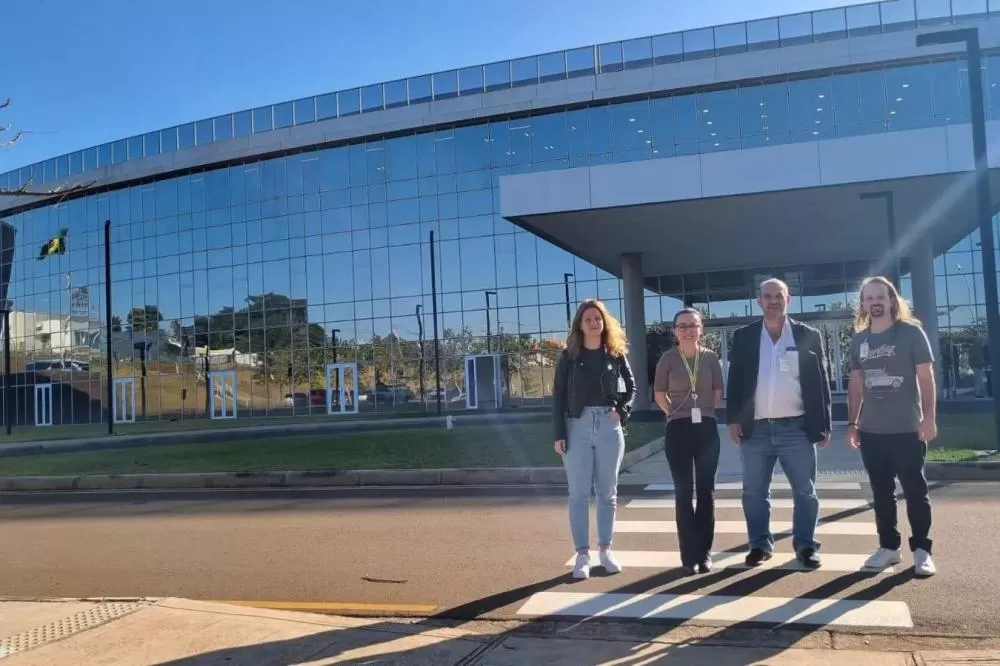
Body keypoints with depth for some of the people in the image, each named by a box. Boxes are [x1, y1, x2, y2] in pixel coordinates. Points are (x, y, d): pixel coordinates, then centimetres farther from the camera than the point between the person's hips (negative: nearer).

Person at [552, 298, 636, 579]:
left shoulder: (616, 354, 6)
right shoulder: (569, 356, 2)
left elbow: (631, 386, 15)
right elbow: (558, 396, 0)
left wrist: (623, 410, -4)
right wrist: (559, 434, -7)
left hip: (609, 428, 2)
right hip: (578, 428, -2)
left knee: (607, 492, 9)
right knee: (579, 494, -1)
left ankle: (606, 550, 20)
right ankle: (582, 555, 5)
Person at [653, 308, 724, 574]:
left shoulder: (710, 357, 1)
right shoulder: (668, 358, -3)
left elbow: (718, 391, 11)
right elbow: (659, 394, 6)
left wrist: (704, 411, 5)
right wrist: (678, 412, 6)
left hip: (707, 429, 2)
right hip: (678, 431, -1)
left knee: (706, 491, 6)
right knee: (684, 492, 1)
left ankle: (705, 553, 16)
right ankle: (689, 555, 8)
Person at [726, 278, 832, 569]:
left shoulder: (809, 335, 4)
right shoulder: (743, 337, 6)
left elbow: (820, 382, 4)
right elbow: (735, 380, 6)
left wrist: (824, 424, 1)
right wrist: (733, 419, -2)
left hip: (797, 428, -1)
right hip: (756, 429, 1)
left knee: (805, 492, 5)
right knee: (754, 492, 7)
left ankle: (806, 546, 17)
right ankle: (760, 545, 19)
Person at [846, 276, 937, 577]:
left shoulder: (911, 332, -2)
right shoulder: (859, 340, 10)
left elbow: (926, 377, -5)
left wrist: (929, 417, -12)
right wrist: (852, 422, 11)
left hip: (907, 428, -4)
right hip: (871, 430, 4)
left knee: (915, 489, 3)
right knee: (881, 491, 9)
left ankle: (921, 550, 11)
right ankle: (888, 546, 19)